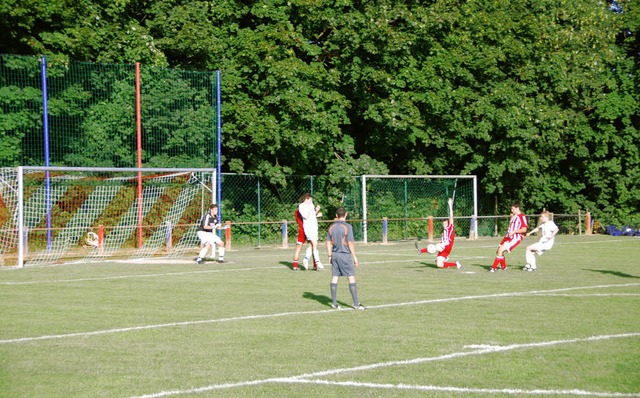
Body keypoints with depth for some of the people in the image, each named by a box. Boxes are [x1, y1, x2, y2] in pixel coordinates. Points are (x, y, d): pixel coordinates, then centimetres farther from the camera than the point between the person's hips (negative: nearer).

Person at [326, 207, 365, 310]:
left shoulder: (331, 227, 6)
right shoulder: (347, 227, -11)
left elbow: (328, 243, 10)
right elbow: (350, 243, -12)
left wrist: (330, 255, 18)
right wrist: (355, 257, -6)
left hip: (335, 255, 6)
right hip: (345, 255, -6)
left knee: (335, 278, 7)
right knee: (352, 278, -1)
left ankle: (334, 303, 8)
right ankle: (356, 303, -2)